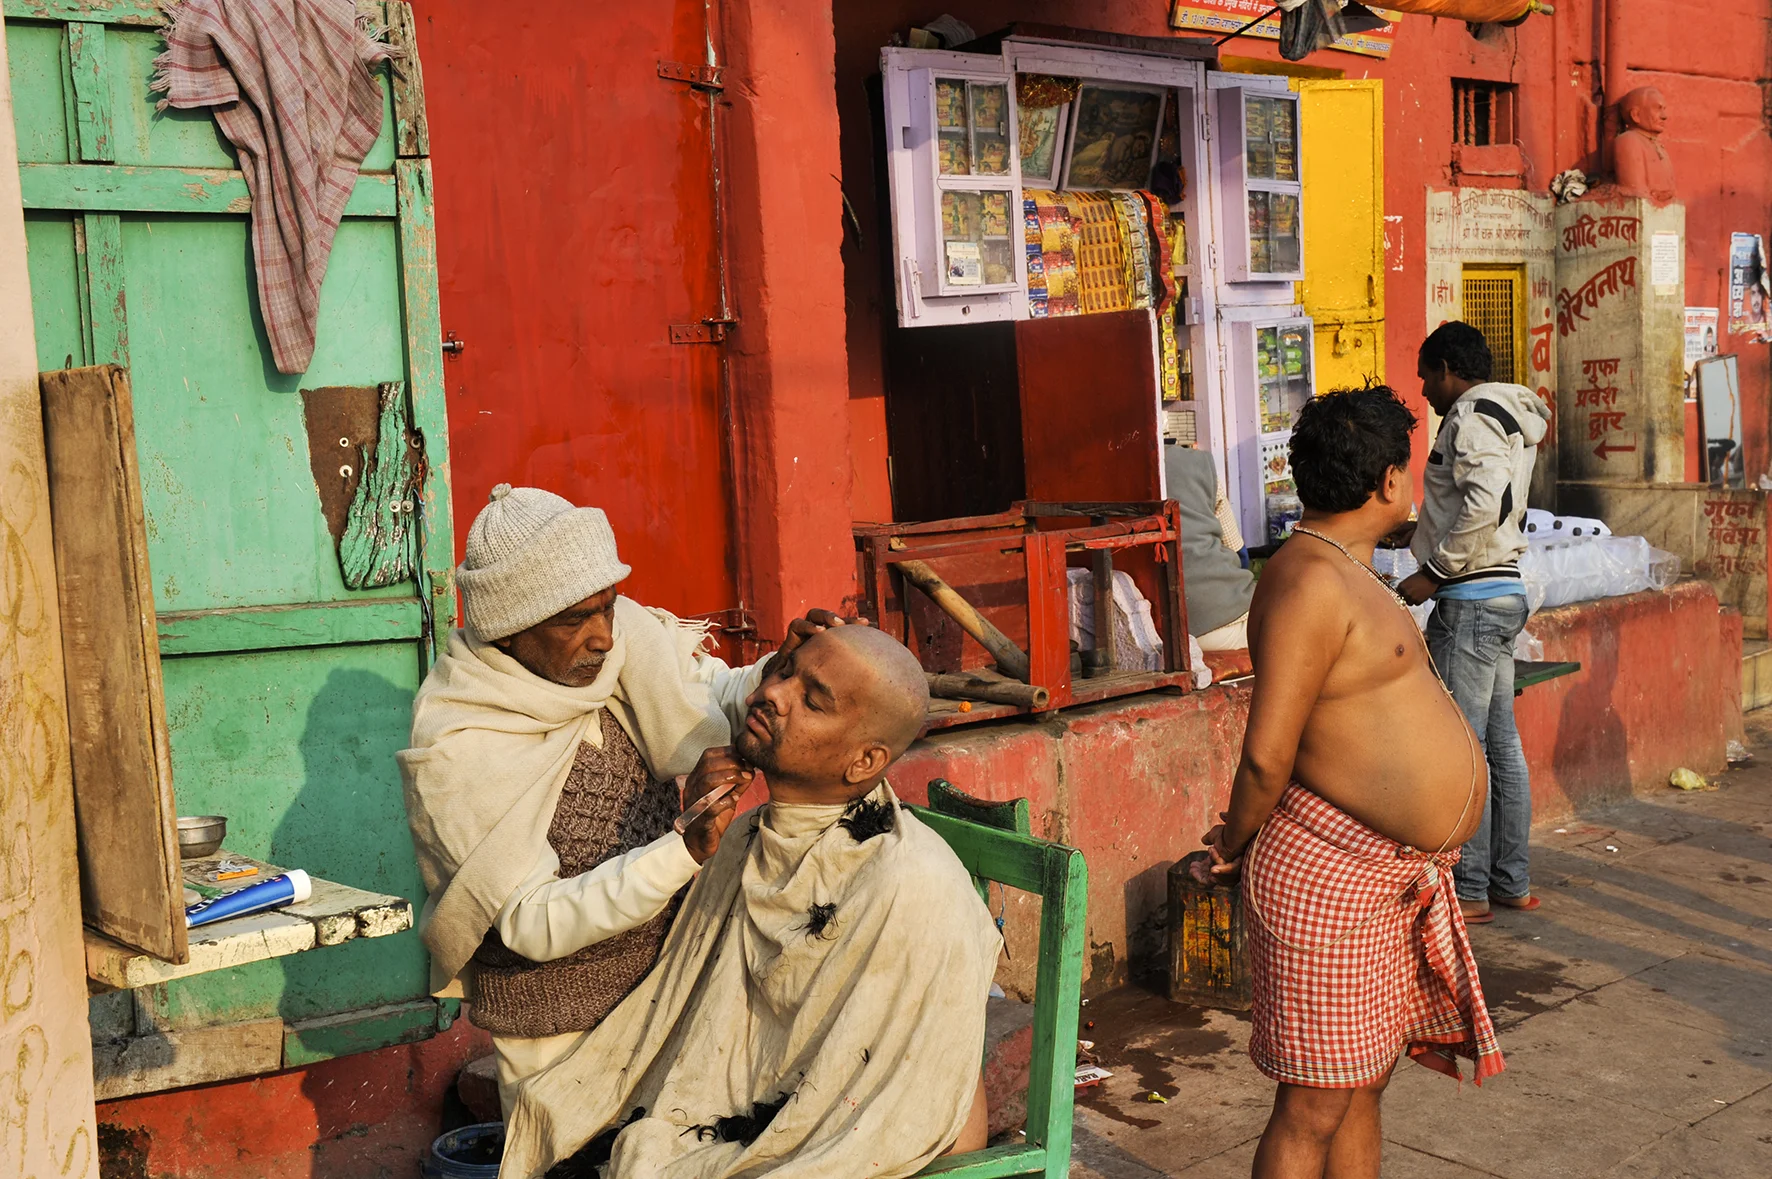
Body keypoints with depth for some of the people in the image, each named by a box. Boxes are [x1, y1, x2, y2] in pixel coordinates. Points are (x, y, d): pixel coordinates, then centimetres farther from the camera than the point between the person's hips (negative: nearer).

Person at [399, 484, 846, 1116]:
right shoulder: (453, 748, -23)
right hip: (554, 1026, -4)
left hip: (669, 979, 5)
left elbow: (716, 696, 3)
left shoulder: (621, 636, -11)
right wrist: (690, 847, -35)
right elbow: (534, 924, -25)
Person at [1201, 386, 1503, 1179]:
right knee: (1315, 1108, 0)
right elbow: (1265, 755, -21)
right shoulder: (1311, 581, -20)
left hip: (1393, 877, 10)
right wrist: (1237, 844, -8)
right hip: (1329, 878, -10)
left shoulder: (1345, 569, 15)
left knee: (1367, 1083, 19)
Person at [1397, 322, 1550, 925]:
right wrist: (1417, 532, 27)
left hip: (1470, 598, -10)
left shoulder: (1470, 413, -12)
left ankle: (1469, 891, 2)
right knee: (1501, 742, 13)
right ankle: (1513, 881, 21)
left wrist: (1433, 572, -19)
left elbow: (1488, 499, -26)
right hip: (1505, 591, 10)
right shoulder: (1510, 417, 18)